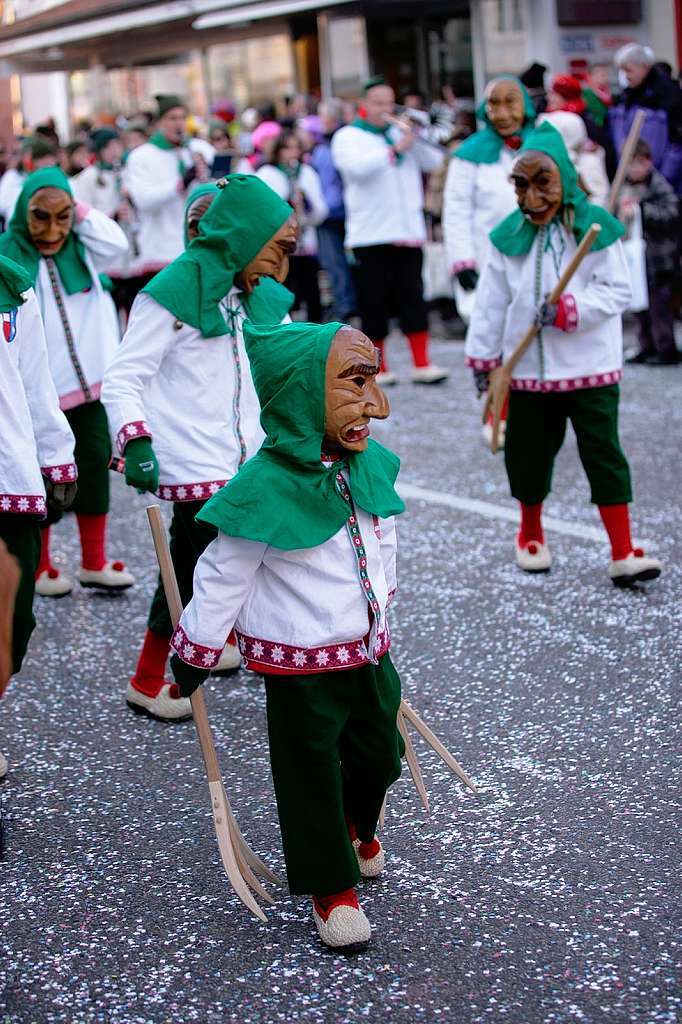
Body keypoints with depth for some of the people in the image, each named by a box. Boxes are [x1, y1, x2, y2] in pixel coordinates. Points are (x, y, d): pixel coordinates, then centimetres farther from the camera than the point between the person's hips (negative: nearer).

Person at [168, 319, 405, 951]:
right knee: (312, 774, 6)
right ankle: (331, 886, 24)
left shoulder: (370, 467, -4)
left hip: (369, 649, 7)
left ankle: (356, 826, 50)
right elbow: (221, 578, -15)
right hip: (301, 667, -7)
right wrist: (193, 657, -8)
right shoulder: (266, 489, -25)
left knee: (380, 754, 20)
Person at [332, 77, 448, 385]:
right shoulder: (348, 137, 4)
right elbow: (358, 166, -16)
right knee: (374, 302, 0)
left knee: (412, 297, -2)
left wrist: (417, 138, -7)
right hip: (371, 234, -3)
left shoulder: (402, 133, 17)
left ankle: (422, 364, -2)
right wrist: (395, 149, -22)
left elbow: (432, 162, 8)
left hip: (408, 231, 3)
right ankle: (379, 367, 8)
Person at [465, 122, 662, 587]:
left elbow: (617, 290, -10)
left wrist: (567, 310, -22)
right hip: (530, 369, 3)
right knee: (529, 453, 13)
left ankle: (624, 553, -3)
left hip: (591, 366, -3)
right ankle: (531, 533, 36)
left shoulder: (595, 227, -7)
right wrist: (483, 358, 8)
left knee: (604, 454, -4)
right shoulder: (510, 236, 1)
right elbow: (492, 301, 7)